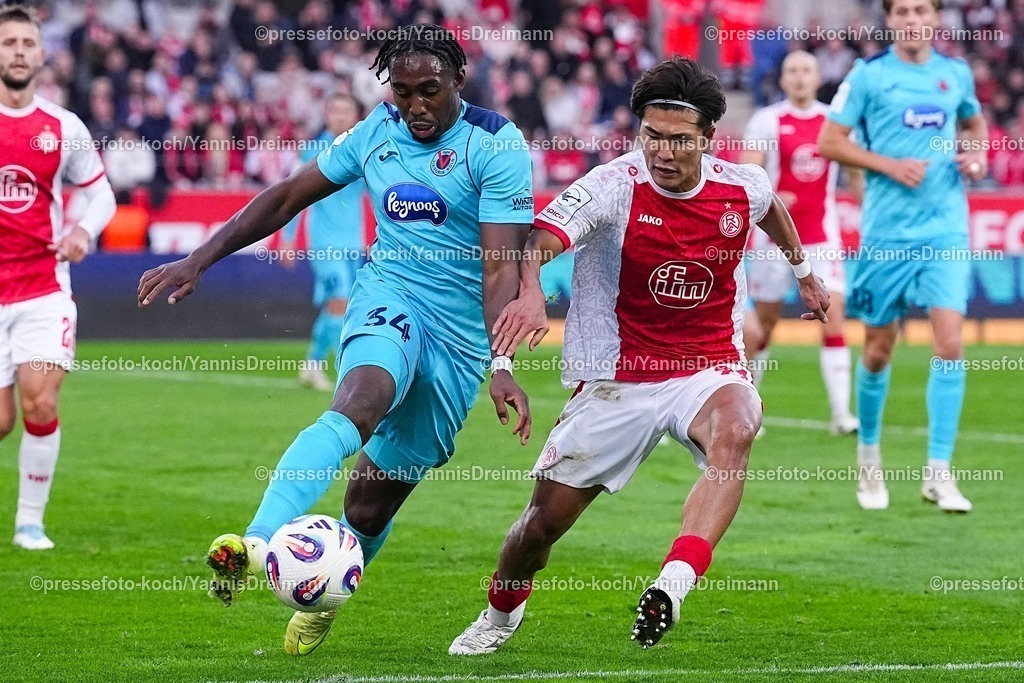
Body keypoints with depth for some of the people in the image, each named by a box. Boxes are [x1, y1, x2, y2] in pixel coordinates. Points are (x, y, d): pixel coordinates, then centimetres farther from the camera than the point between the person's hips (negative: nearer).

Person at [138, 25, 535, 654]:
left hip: (460, 337, -1)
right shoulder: (377, 132, 4)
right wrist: (198, 261, 8)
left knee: (374, 501, 3)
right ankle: (257, 544, -54)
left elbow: (500, 267, -18)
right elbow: (286, 199, 13)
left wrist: (503, 365, -31)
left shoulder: (497, 146, -11)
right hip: (388, 297, 2)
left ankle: (322, 601, 33)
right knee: (360, 403, -34)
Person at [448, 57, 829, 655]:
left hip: (710, 369, 1)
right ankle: (502, 610, 37)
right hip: (618, 377, -1)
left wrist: (804, 271, 37)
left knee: (735, 431, -36)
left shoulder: (743, 188, -5)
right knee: (545, 518, 4)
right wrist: (530, 291, -56)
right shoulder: (613, 187, -17)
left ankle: (674, 584, -45)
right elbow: (539, 240, -34)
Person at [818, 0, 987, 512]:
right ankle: (868, 456, 29)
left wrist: (976, 154, 5)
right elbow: (829, 142, -3)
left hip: (945, 230, 2)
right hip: (886, 232, -2)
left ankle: (938, 472, -8)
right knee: (879, 349, 7)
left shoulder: (956, 74, 8)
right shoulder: (868, 75, -2)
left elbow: (974, 123, 27)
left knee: (949, 342, -12)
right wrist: (891, 165, -14)